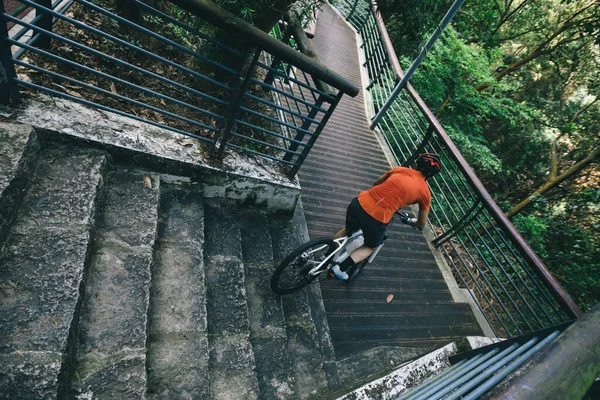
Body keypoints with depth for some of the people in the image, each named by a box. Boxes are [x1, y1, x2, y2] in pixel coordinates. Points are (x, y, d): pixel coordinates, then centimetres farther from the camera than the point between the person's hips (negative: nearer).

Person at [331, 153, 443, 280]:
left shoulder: (399, 169, 15)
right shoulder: (425, 192, 9)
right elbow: (421, 223, 19)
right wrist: (411, 221, 40)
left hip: (358, 204, 3)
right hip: (377, 220, -3)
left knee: (348, 230, 35)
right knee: (371, 246, 29)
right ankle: (341, 268, 17)